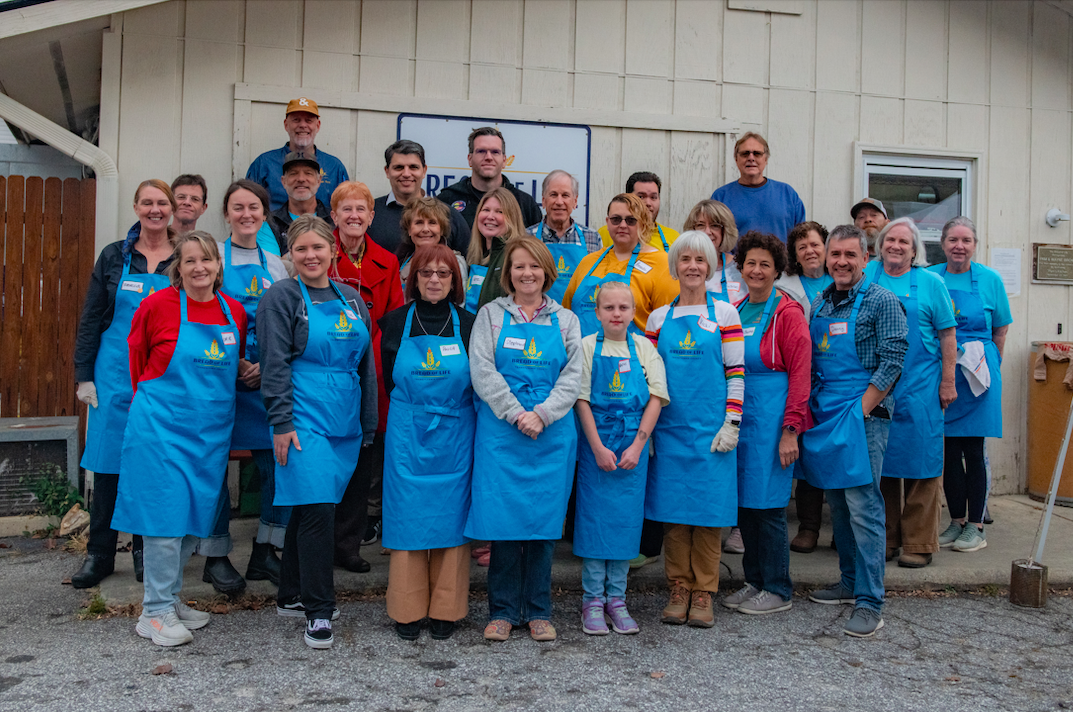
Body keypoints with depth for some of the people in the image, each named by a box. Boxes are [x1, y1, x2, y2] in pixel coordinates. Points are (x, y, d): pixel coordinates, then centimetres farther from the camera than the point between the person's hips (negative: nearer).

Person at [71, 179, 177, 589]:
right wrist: (84, 376, 0)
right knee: (108, 462, 3)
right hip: (116, 376, 1)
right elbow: (91, 319, 6)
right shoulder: (115, 257, 5)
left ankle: (145, 548, 20)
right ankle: (99, 554, 15)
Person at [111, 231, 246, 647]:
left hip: (212, 431, 5)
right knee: (166, 514, -4)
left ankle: (171, 599, 26)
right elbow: (136, 358, 5)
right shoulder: (158, 305, -8)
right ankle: (155, 612, 8)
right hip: (162, 426, -5)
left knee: (196, 516, 10)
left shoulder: (234, 313, 5)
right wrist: (152, 400, 9)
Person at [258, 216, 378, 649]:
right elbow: (275, 365, -7)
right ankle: (318, 612, -2)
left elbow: (366, 365, 18)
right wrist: (281, 422, -13)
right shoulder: (281, 297, -1)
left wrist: (369, 425, 16)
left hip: (345, 420, 6)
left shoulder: (351, 299, 15)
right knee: (317, 509, -11)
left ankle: (292, 597, 25)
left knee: (309, 508, 12)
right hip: (304, 418, -5)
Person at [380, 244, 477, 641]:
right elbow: (389, 381, 9)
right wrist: (414, 413, 3)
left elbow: (477, 384, 6)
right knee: (407, 518, 1)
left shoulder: (468, 325, 4)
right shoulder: (395, 323, 5)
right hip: (407, 435, 0)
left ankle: (445, 612, 15)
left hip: (455, 435, 0)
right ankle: (408, 611, 13)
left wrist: (446, 412, 0)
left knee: (450, 516, 4)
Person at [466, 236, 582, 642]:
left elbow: (572, 378, 4)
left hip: (553, 434, 2)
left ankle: (538, 611, 16)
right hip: (500, 431, -1)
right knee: (502, 516, -1)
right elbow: (482, 372, -3)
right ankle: (503, 610, 13)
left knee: (545, 516, 4)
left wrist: (541, 415, -11)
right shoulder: (491, 314, 7)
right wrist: (517, 414, -12)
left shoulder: (565, 320, 12)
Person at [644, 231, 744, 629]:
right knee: (673, 509, 4)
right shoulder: (659, 318, 10)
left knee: (708, 508, 0)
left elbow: (736, 372, 1)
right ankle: (679, 590, 16)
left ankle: (703, 593, 12)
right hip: (670, 429, 2)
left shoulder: (725, 313, 4)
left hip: (710, 429, -2)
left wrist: (731, 423, -7)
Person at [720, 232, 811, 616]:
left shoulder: (787, 312, -7)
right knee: (743, 502, 11)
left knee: (767, 504, -2)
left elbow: (800, 374, -10)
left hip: (770, 419, -6)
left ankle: (778, 590, 12)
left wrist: (790, 430, -16)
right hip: (737, 417, 6)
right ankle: (754, 581, 24)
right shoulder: (735, 311, 11)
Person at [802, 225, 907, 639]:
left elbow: (892, 361, -10)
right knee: (837, 505, 13)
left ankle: (869, 602, -3)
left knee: (863, 507, -8)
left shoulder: (881, 302, -5)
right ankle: (850, 582, 26)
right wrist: (811, 409, 8)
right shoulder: (820, 303, 14)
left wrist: (860, 410, -14)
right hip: (822, 414, 7)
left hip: (862, 414, -7)